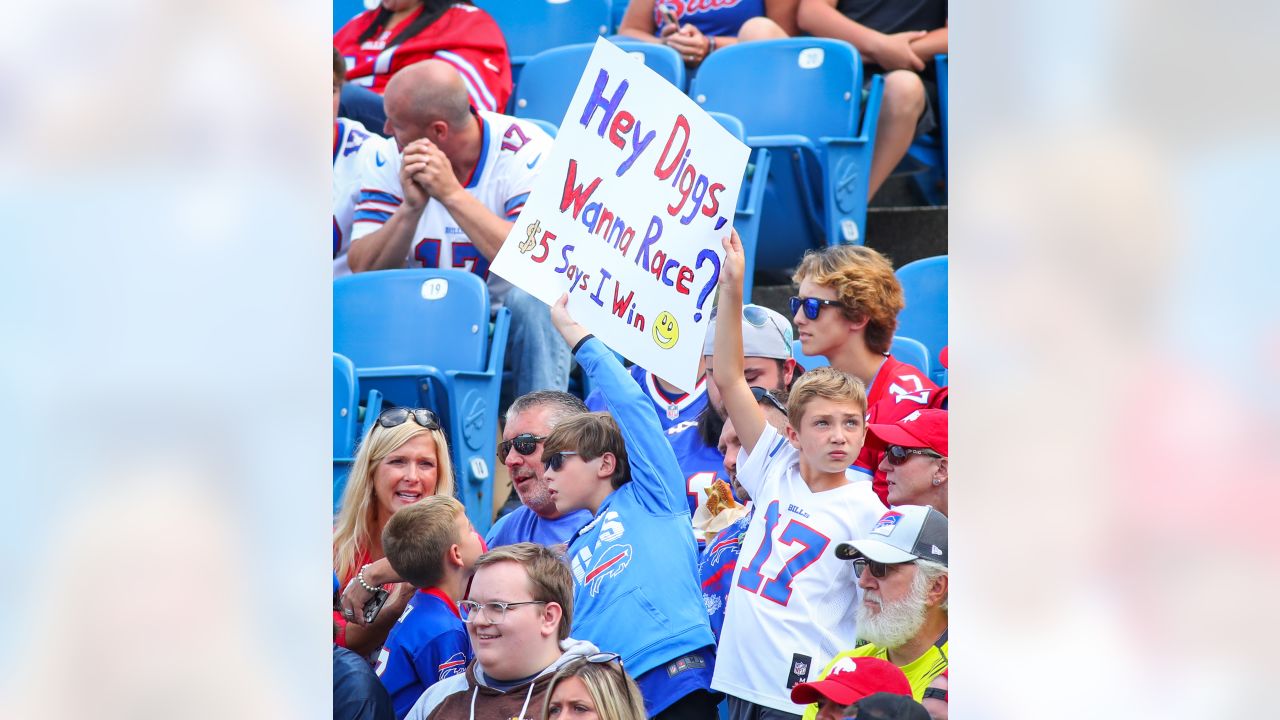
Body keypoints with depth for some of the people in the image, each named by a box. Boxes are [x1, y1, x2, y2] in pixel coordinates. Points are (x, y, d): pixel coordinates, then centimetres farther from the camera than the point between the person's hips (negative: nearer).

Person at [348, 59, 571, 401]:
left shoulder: (527, 153, -15)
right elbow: (363, 270, -11)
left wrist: (453, 194, -29)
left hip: (510, 321, -2)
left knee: (532, 301, -34)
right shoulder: (387, 162, -3)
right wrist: (411, 208, -27)